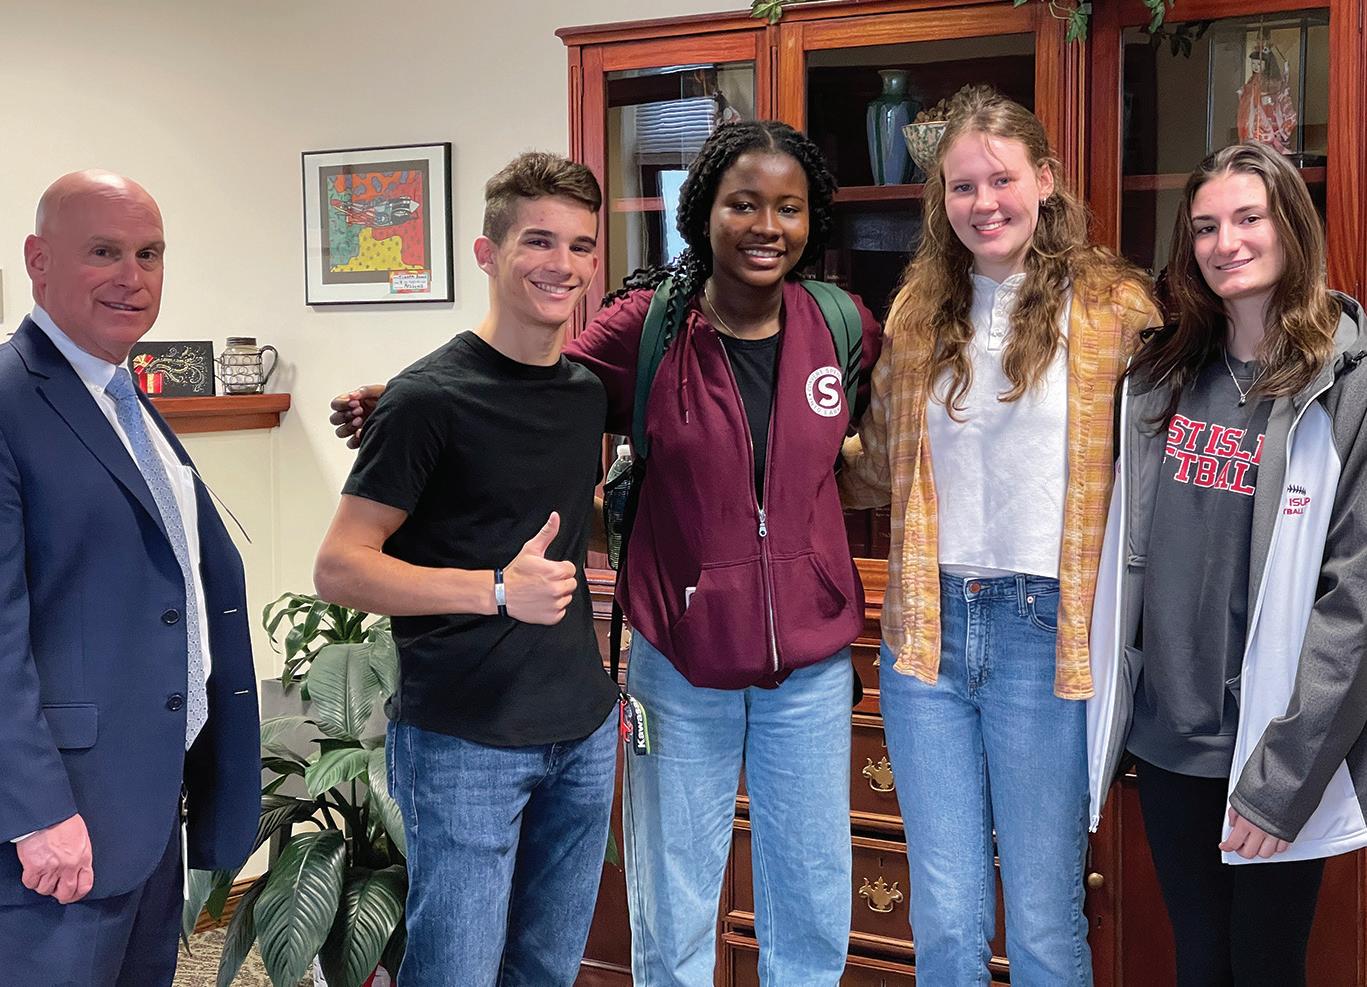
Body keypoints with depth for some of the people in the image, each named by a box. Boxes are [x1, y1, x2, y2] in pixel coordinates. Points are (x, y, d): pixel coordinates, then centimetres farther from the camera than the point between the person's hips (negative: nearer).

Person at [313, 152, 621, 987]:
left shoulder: (589, 392, 8)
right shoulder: (431, 398, -12)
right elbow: (339, 570, -15)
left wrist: (605, 679, 13)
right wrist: (499, 590, -27)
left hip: (583, 731, 7)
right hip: (463, 739, -6)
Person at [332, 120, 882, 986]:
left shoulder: (841, 326, -3)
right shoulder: (649, 323, -9)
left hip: (810, 662, 2)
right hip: (682, 659, -2)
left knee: (814, 908, 15)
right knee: (673, 913, 13)